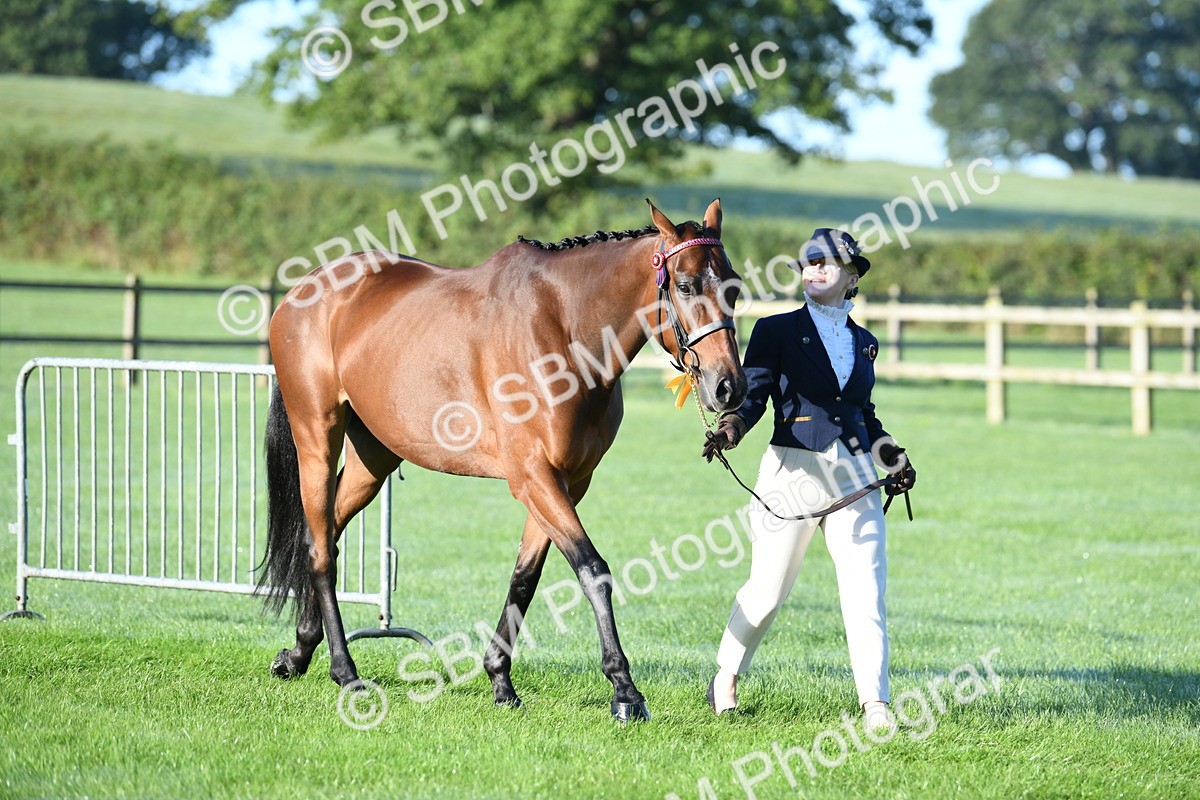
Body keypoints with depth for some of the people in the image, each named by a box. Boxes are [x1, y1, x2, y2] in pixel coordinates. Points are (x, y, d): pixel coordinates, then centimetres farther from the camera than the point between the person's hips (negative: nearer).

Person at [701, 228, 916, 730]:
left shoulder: (865, 343, 14)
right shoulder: (776, 331, 2)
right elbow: (753, 393, -7)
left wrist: (894, 458, 10)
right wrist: (730, 429, -26)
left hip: (853, 475, 3)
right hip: (792, 471, -3)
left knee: (866, 589, -7)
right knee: (767, 589, 5)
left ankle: (875, 704, -7)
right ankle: (726, 678, 28)